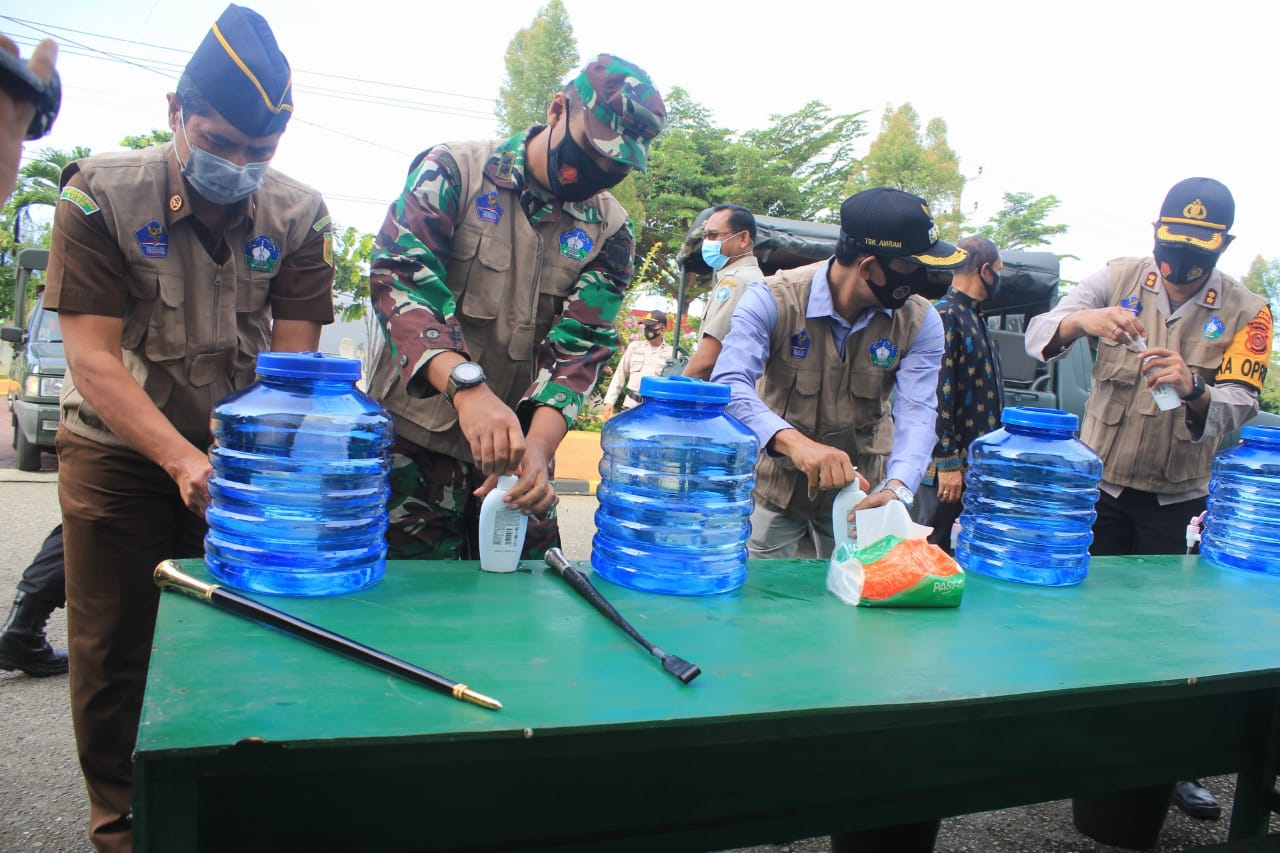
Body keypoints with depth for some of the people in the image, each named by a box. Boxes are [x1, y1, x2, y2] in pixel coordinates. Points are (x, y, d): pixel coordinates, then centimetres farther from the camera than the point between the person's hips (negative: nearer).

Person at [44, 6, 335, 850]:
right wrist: (184, 459, -34)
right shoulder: (101, 195, -15)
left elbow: (294, 358, -12)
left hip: (239, 452, 2)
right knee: (110, 649, 6)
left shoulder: (298, 214, -9)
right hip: (116, 451, -1)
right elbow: (93, 358, -20)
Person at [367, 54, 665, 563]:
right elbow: (400, 276, -18)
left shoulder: (609, 232, 3)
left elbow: (579, 347, -6)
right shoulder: (454, 172, -5)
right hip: (418, 438, -2)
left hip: (520, 449, 3)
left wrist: (539, 445, -23)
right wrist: (466, 384, -34)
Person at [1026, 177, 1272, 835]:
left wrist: (1194, 390, -36)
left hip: (1178, 497, 1)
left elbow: (1240, 404, -14)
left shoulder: (1246, 313, -2)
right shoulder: (1119, 279, -4)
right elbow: (1038, 336, -16)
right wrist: (1081, 319, -38)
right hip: (1100, 484, 0)